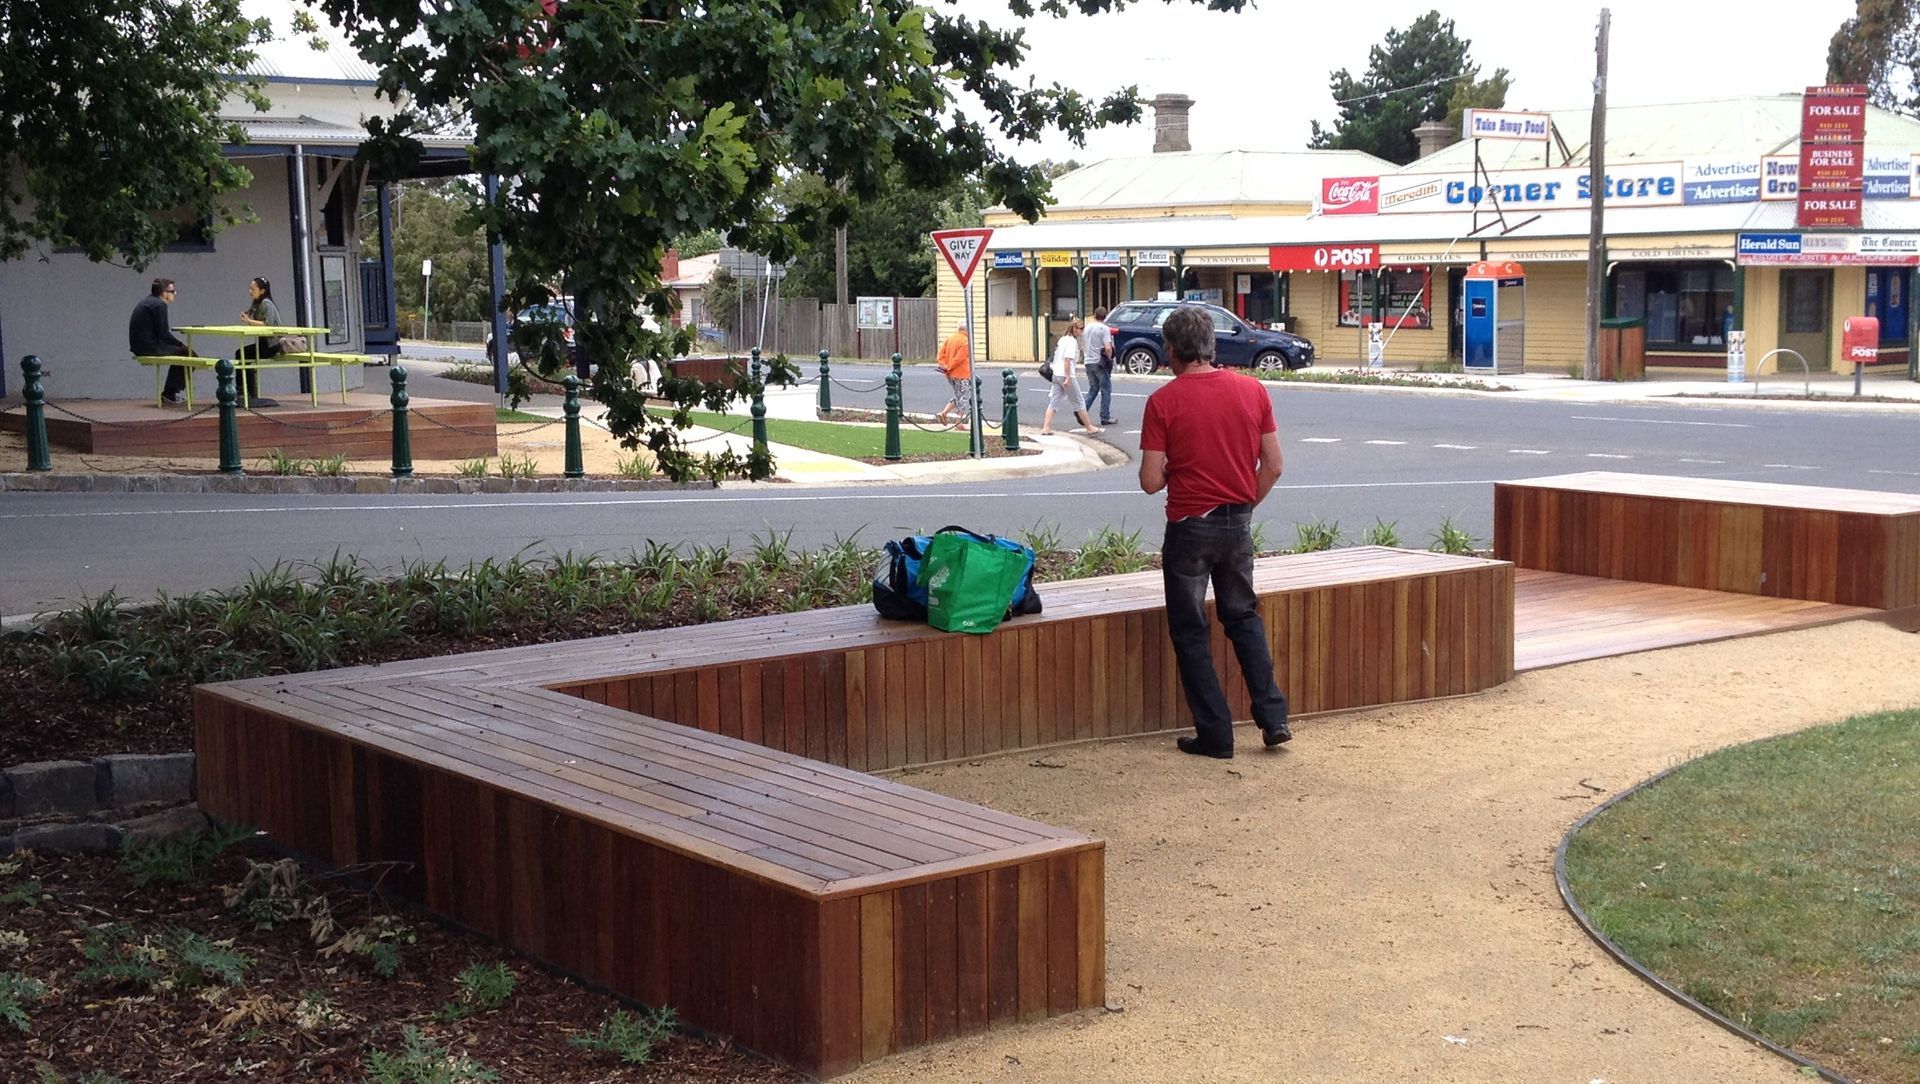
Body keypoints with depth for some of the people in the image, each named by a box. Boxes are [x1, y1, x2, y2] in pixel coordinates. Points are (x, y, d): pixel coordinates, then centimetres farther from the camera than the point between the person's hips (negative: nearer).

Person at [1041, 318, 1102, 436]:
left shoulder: (1062, 340, 14)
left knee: (1053, 402, 6)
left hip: (1056, 374, 8)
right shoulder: (1072, 341, -12)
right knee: (1078, 403, 4)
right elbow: (1067, 360, -20)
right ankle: (1090, 427, 14)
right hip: (1066, 375, -8)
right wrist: (1068, 378, -21)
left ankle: (1045, 428, -2)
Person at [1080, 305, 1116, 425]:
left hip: (1089, 362, 6)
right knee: (1106, 390, 4)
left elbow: (1082, 347, 16)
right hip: (1100, 362, -6)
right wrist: (1110, 358, -6)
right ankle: (1105, 418, 3)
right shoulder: (1104, 329, -11)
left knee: (1093, 389, 17)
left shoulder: (1087, 328, 9)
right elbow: (1108, 348, -20)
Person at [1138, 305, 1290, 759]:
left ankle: (1215, 734, 9)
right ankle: (1273, 716, 13)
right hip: (1238, 523, 4)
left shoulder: (1163, 402, -12)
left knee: (1190, 631, 8)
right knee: (1244, 617, 21)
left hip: (1189, 527, -4)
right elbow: (1273, 467, 2)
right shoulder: (1253, 391, -1)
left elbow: (1151, 481, -13)